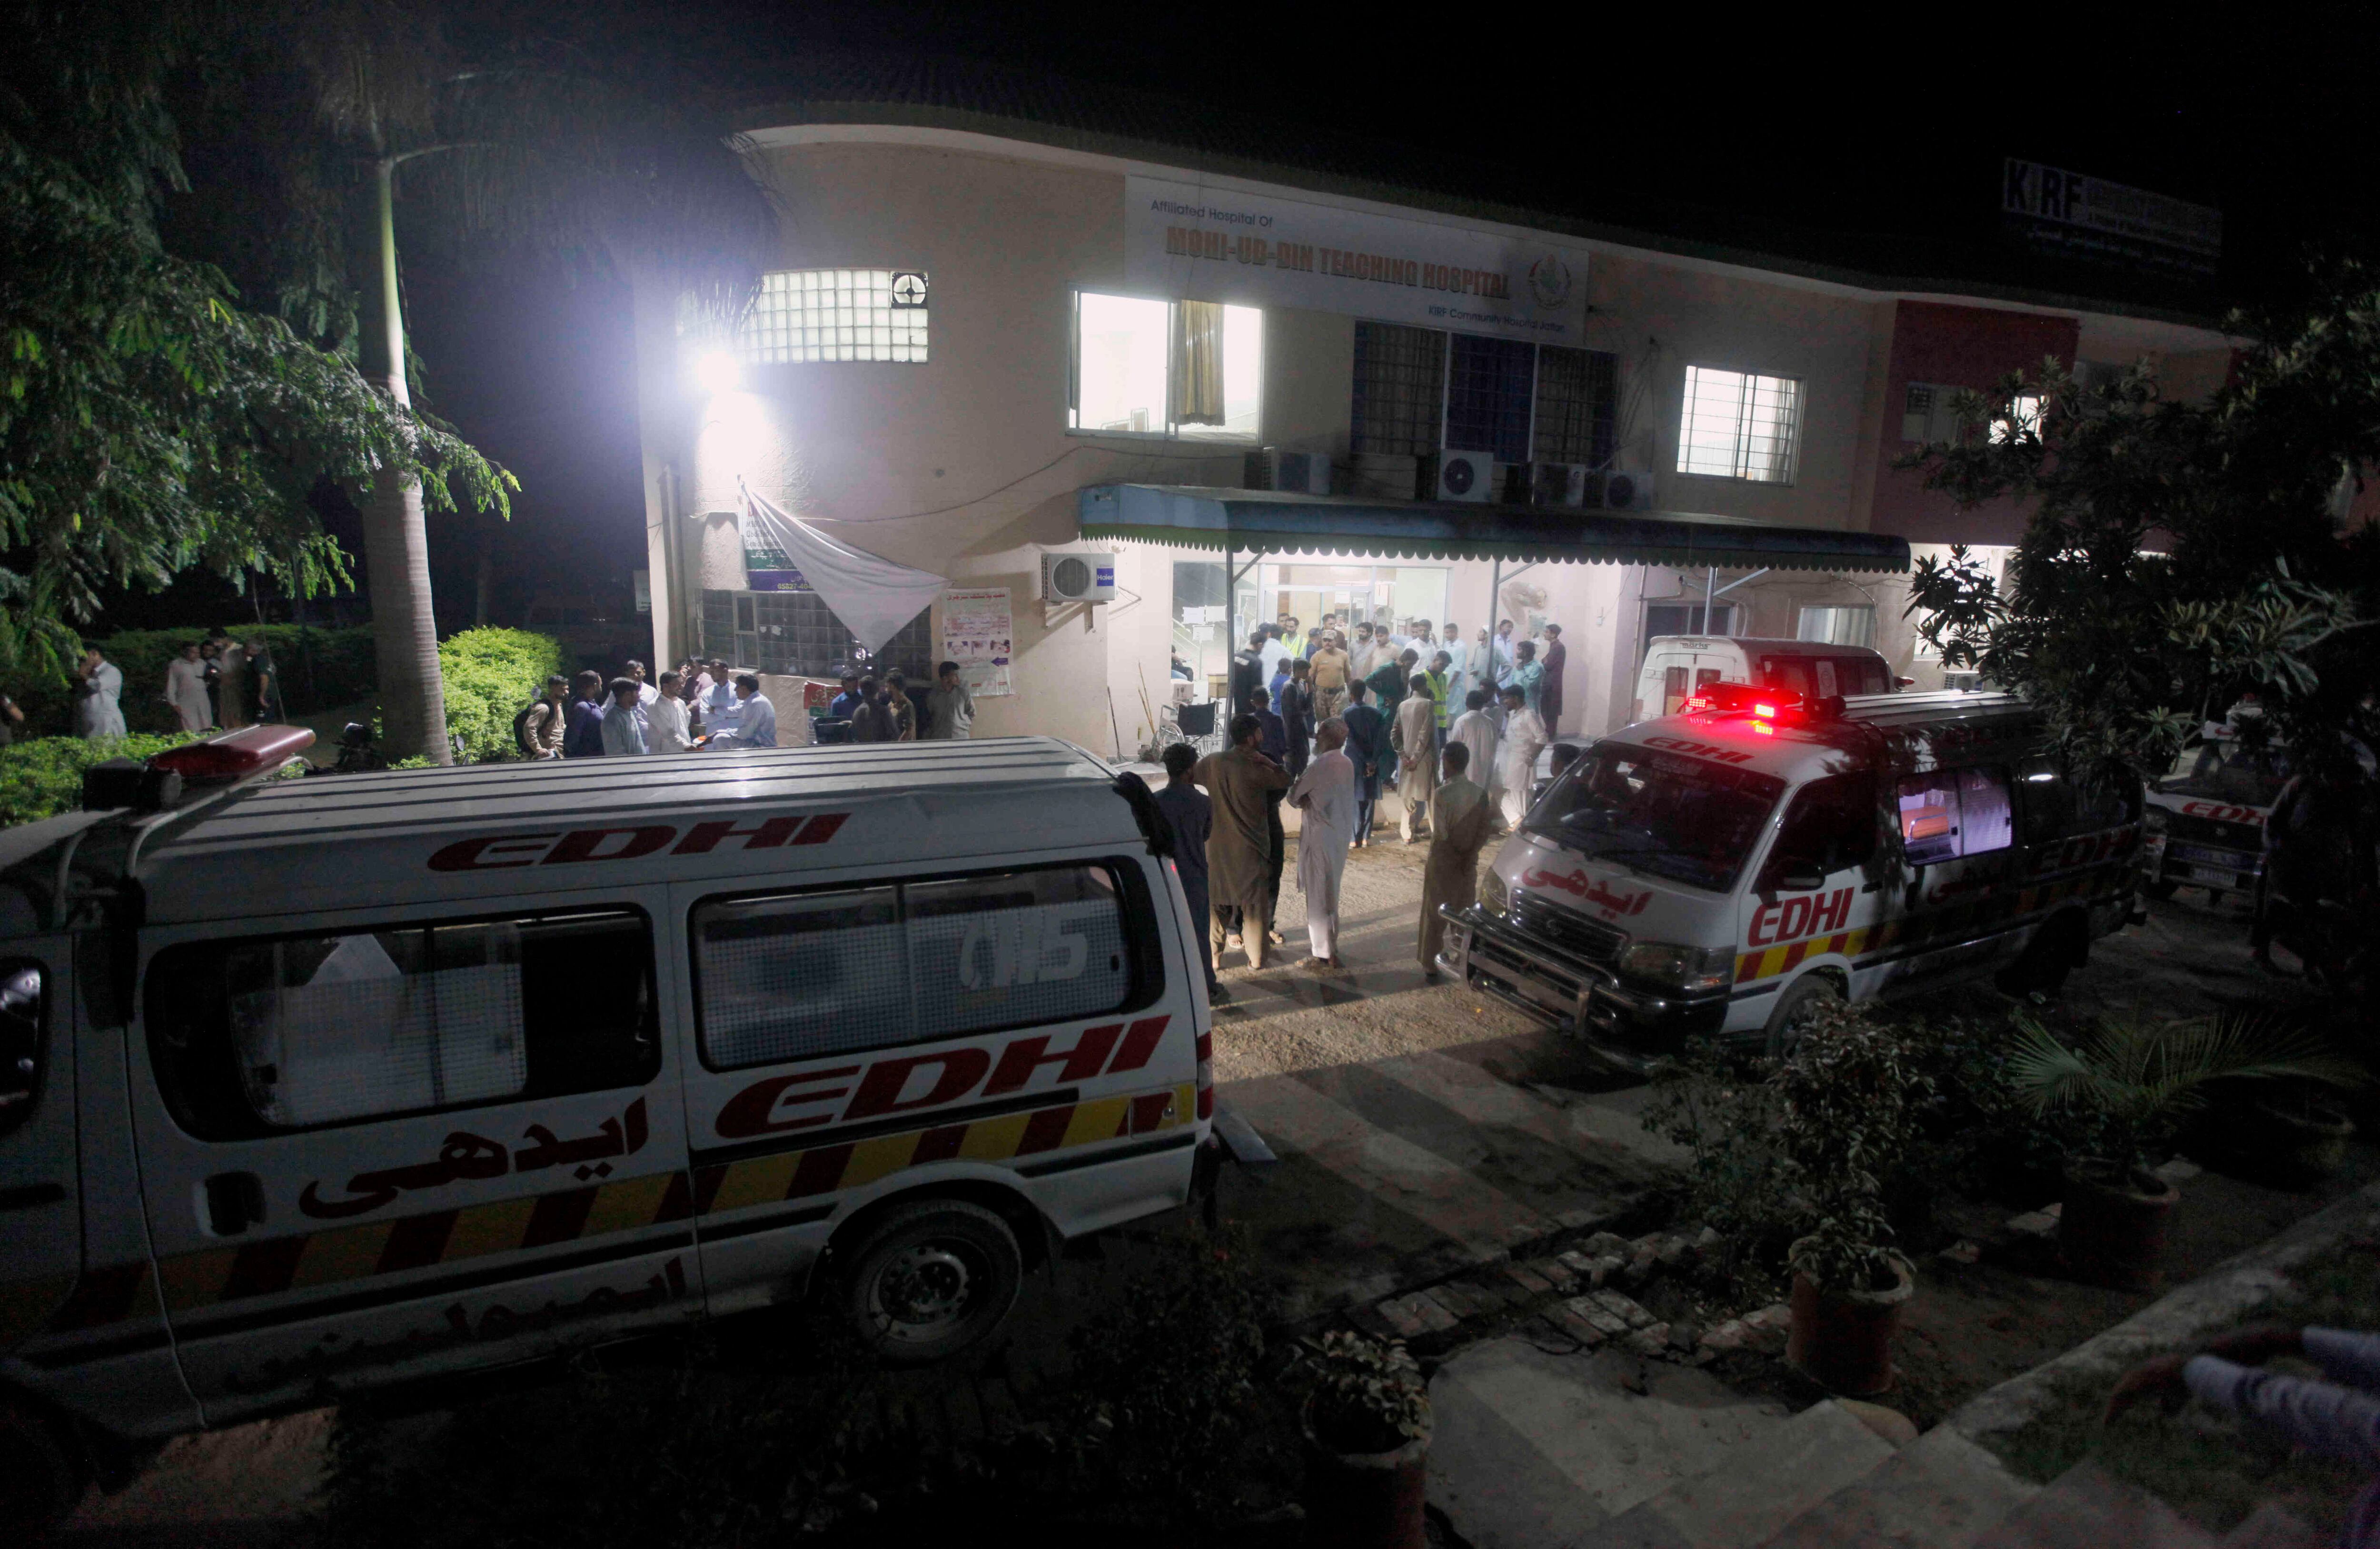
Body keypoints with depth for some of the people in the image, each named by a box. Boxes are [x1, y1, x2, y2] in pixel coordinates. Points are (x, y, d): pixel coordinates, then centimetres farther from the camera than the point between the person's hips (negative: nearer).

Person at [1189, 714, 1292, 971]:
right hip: (1249, 846, -4)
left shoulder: (1212, 762, -3)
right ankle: (1257, 957, 14)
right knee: (1254, 901, 8)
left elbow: (1189, 776, 13)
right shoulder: (1255, 768, -16)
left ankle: (1213, 954, 19)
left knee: (1217, 897, 15)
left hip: (1217, 846, 4)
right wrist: (1267, 762, -3)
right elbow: (1286, 781, -5)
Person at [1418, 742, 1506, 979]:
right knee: (1465, 913, 18)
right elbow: (1484, 831, -6)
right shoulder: (1480, 793, -6)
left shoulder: (1441, 794, -21)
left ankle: (1430, 965, 14)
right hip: (1468, 863, 4)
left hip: (1442, 863, -4)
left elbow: (1440, 833, -20)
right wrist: (1470, 854, -2)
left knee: (1435, 915, 8)